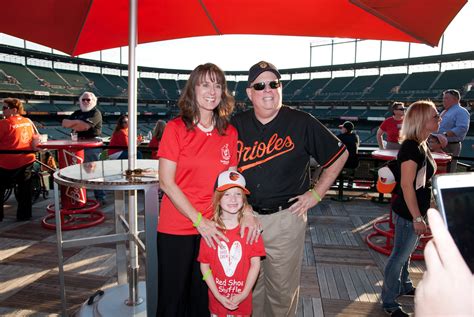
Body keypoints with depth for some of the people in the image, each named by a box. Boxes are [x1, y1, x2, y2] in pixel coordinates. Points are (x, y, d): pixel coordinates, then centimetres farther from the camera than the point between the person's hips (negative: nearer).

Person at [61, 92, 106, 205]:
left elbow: (85, 126, -16)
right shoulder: (77, 113, 21)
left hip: (92, 146, -7)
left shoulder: (96, 113, -2)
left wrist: (73, 125, 1)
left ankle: (100, 197, -1)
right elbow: (64, 123, 11)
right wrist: (77, 122, -6)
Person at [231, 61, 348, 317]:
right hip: (245, 216, 3)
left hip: (286, 216, -2)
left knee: (283, 288, 9)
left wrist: (317, 194, 1)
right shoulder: (237, 125, 3)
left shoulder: (302, 123, -5)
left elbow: (339, 154, 4)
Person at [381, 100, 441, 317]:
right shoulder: (411, 147, -22)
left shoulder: (421, 145, 7)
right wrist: (417, 218, -22)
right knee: (400, 255, 3)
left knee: (406, 252, 24)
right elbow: (407, 186, -24)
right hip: (408, 212, -9)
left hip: (415, 210, 9)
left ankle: (404, 286, 44)